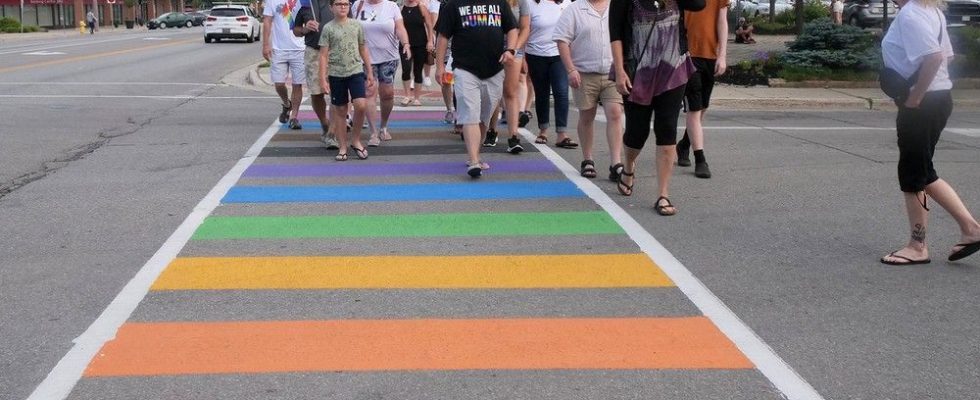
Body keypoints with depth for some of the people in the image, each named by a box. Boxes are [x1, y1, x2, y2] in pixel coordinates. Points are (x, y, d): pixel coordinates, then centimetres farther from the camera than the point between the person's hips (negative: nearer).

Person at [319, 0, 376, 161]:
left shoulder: (357, 25, 6)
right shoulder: (328, 28, -1)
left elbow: (363, 50, 12)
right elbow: (323, 55, -2)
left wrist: (370, 72, 12)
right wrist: (323, 78, -7)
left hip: (356, 71, 1)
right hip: (336, 74, -1)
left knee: (360, 105, -15)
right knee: (340, 110, 6)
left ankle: (355, 140, 5)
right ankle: (343, 147, 16)